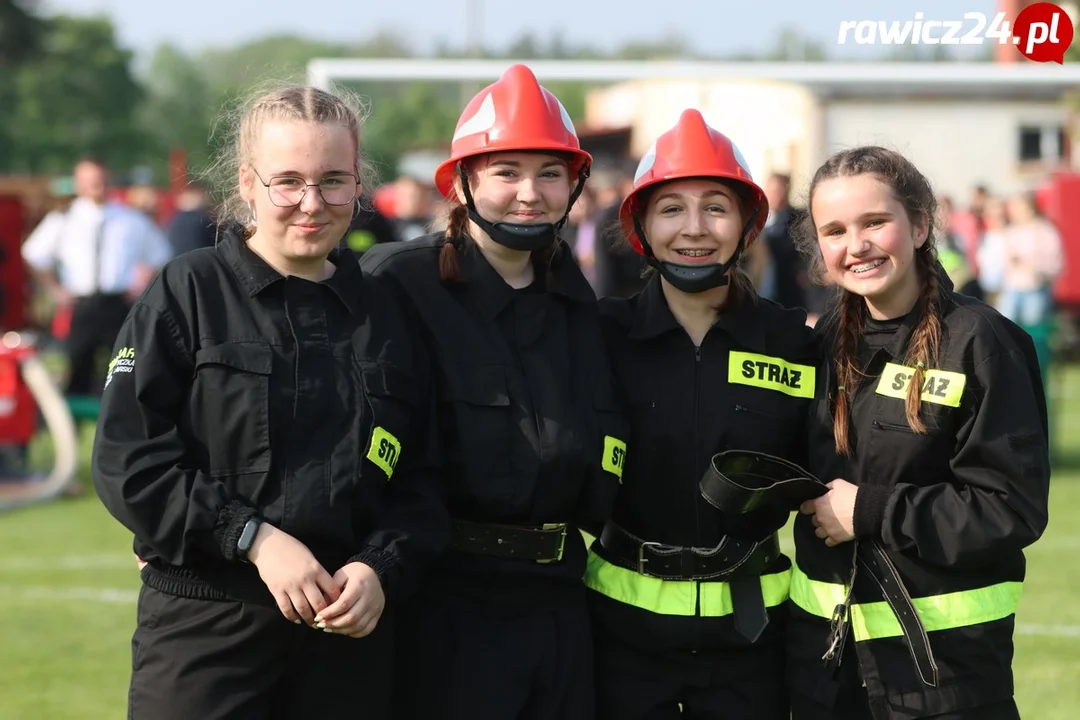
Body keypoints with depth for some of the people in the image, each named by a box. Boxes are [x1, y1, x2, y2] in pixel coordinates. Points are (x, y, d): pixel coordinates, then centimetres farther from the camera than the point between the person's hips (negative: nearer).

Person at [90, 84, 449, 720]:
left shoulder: (385, 315, 11)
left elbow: (424, 482, 10)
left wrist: (382, 571, -8)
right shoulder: (188, 294, 0)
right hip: (206, 625, -3)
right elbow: (129, 461, -7)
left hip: (353, 633, 3)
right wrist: (255, 538, -14)